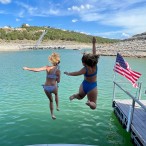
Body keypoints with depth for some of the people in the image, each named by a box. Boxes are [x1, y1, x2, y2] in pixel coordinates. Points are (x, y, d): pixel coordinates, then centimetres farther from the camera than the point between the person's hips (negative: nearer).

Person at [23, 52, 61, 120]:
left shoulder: (47, 67, -5)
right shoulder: (58, 71, -8)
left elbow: (37, 69, -15)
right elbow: (58, 81, -1)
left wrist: (27, 68, -4)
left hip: (46, 87, 2)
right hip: (53, 87, -2)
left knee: (51, 100, 26)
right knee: (56, 94, 37)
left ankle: (52, 114, 26)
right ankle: (57, 106, 37)